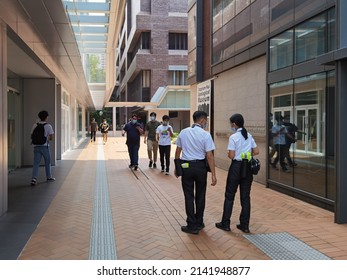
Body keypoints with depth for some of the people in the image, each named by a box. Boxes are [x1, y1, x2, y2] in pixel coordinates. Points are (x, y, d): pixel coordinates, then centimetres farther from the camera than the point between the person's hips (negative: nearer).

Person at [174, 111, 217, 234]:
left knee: (189, 196, 7)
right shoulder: (205, 135, -10)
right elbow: (209, 156, -13)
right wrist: (213, 175, -10)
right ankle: (199, 223, 27)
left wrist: (176, 167, 19)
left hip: (186, 166, 2)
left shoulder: (183, 132, 2)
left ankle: (192, 226, 10)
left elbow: (178, 151, 8)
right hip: (200, 166, -1)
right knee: (200, 195, 15)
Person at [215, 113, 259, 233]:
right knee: (245, 196, 9)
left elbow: (231, 155, -16)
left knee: (229, 195, 6)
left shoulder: (233, 137, -12)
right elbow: (256, 151, 7)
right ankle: (244, 225, 14)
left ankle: (225, 223, 13)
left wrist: (228, 153, 5)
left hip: (236, 166, -5)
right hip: (248, 167, 6)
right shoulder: (249, 136, 7)